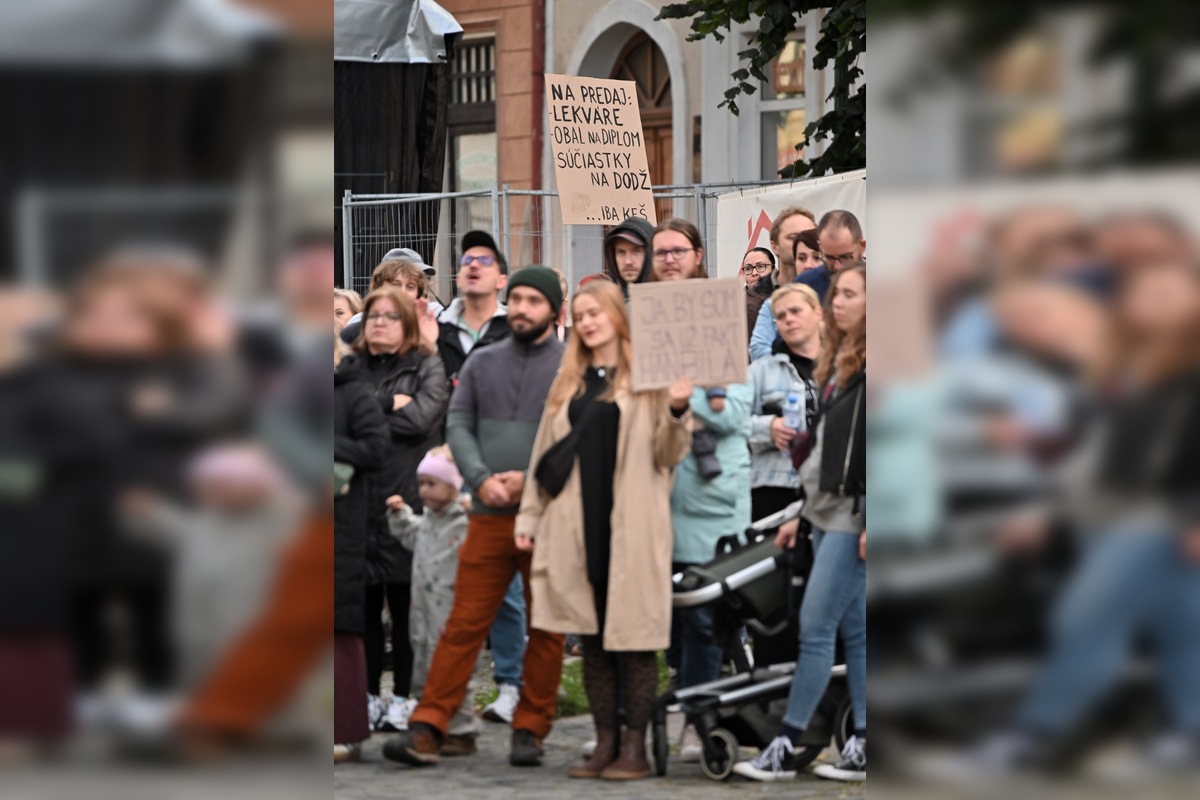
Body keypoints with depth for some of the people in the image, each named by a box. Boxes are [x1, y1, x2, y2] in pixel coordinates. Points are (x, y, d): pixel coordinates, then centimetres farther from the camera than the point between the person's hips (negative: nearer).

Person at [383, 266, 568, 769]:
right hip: (489, 518, 2)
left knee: (546, 630, 4)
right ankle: (426, 729, -4)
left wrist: (531, 479, -13)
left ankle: (530, 732, 13)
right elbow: (458, 426, 7)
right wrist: (482, 479, -9)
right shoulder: (483, 364, 11)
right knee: (464, 625, -1)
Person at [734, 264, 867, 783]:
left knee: (815, 626, -8)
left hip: (853, 516, -9)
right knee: (853, 629, 9)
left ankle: (785, 748, -4)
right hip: (828, 511, 9)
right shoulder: (839, 360, 17)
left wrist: (872, 522, -22)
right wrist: (802, 512, 19)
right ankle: (863, 747, 12)